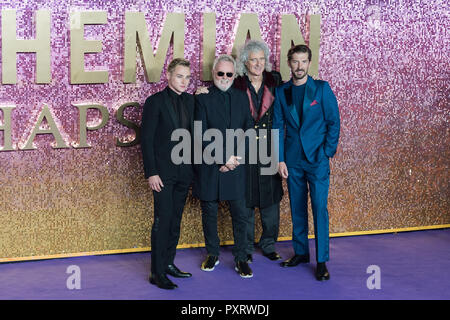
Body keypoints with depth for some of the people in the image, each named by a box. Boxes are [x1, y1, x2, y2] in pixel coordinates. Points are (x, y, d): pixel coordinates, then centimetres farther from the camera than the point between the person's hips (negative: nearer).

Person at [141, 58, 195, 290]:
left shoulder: (190, 101, 10)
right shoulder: (155, 102, -7)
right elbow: (146, 139, -9)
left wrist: (194, 166, 6)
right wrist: (151, 173, -14)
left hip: (184, 172, 6)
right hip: (163, 171, -6)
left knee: (175, 219, 12)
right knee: (163, 220, -6)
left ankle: (169, 263, 23)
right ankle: (157, 272, -2)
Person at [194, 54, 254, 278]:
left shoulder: (242, 98, 9)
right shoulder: (202, 98, -3)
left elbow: (248, 131, 6)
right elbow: (202, 136, -9)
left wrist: (235, 157, -6)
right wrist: (223, 158, -13)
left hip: (235, 167, 2)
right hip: (209, 167, -2)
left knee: (240, 213, 2)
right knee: (209, 212, 9)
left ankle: (241, 258, 12)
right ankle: (212, 254, 25)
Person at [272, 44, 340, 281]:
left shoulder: (322, 88, -1)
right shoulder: (281, 92, 6)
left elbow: (334, 122, -1)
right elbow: (278, 127, 7)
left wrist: (327, 153, -7)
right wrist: (280, 159, 0)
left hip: (317, 158, -3)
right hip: (293, 160, 3)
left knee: (319, 208, -6)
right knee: (297, 208, 10)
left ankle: (322, 261, -2)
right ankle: (300, 252, 22)